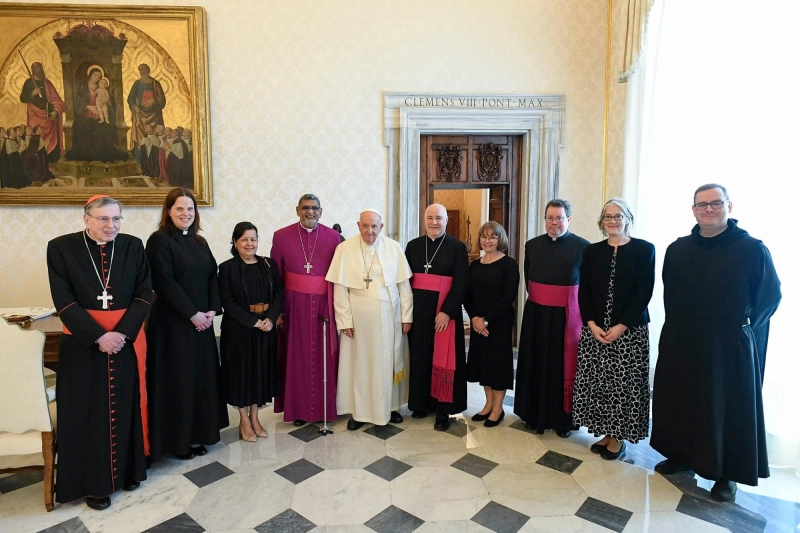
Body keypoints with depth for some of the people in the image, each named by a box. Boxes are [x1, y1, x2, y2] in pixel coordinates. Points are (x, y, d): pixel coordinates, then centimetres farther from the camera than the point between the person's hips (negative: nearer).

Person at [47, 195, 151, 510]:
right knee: (88, 411, 6)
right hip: (83, 344, -1)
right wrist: (98, 336, -17)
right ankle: (94, 482, 20)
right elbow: (63, 301, -9)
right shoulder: (61, 248, -5)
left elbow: (145, 293, -3)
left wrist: (123, 332, -15)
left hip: (127, 340, 2)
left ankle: (129, 470, 27)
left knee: (126, 406, 11)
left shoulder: (133, 247, -1)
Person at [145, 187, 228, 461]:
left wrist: (212, 310, -6)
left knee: (201, 375, 11)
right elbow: (164, 282, -16)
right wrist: (193, 314, -17)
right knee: (177, 378, 2)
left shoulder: (200, 242, 11)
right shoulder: (159, 240, -9)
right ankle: (177, 439, 17)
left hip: (202, 321, 7)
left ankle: (196, 434, 24)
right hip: (173, 322, -6)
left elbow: (212, 277, 9)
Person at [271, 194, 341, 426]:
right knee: (296, 356, 7)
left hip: (324, 305, 1)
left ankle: (324, 406, 24)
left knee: (324, 356, 7)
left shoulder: (333, 236, 1)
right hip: (294, 306, 0)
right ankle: (297, 408, 23)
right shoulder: (281, 236, 0)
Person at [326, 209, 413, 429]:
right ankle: (359, 411, 24)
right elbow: (340, 288, -6)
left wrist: (406, 316, -1)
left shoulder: (394, 248, -3)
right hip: (358, 317, -1)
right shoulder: (344, 249, -7)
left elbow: (404, 284, 0)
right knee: (359, 363, 9)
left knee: (389, 362, 13)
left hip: (389, 316, 2)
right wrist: (345, 320, -8)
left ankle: (391, 406, 31)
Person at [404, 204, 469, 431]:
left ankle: (443, 408, 12)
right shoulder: (413, 246, 6)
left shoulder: (457, 247, -4)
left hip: (444, 310, -3)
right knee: (420, 355, 10)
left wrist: (447, 311, -17)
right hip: (418, 309, 4)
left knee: (443, 358, 2)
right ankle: (423, 401, 25)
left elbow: (460, 283, -9)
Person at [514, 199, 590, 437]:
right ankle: (535, 415, 24)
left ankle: (563, 418, 20)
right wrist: (537, 297, 9)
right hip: (536, 313, 4)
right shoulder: (532, 245, 5)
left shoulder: (583, 246, -6)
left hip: (567, 315, -3)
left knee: (564, 366, 5)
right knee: (536, 364, 10)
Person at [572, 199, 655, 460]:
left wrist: (622, 326, -15)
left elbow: (644, 292, -7)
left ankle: (619, 436, 19)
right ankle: (606, 431, 23)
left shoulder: (644, 249, -1)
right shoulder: (592, 251, 8)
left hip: (630, 330, -3)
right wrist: (591, 324, -8)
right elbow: (583, 291, 5)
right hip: (595, 329, 3)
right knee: (597, 382, 6)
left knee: (624, 383, 2)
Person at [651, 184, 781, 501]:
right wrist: (677, 325, 9)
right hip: (680, 344, 4)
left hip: (730, 347, -4)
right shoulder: (677, 250, 4)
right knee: (679, 401, 13)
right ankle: (681, 455, 32)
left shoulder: (753, 250, -9)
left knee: (729, 408, 7)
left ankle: (728, 473, 23)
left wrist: (743, 328, -5)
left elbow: (770, 296, -3)